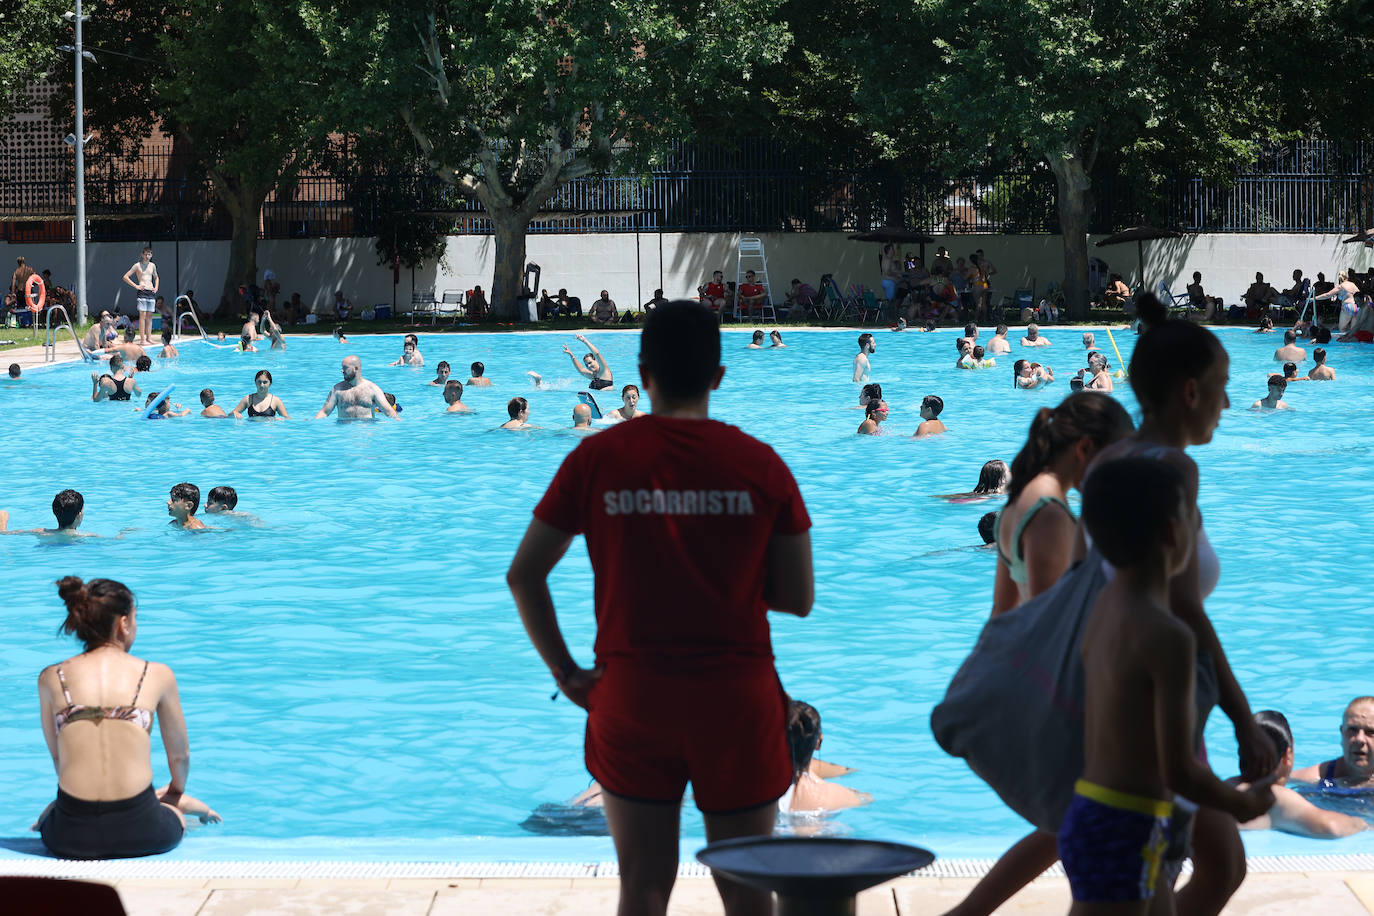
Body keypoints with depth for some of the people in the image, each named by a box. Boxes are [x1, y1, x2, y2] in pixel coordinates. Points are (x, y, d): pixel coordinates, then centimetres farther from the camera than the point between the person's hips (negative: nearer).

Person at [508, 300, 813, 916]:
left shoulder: (596, 460, -3)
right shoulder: (761, 466, -5)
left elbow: (523, 575, -2)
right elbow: (797, 600, -2)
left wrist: (564, 671, 5)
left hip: (630, 700, 0)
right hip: (736, 703, 0)